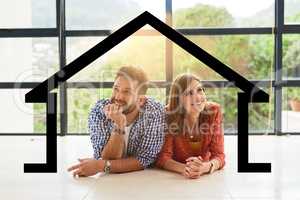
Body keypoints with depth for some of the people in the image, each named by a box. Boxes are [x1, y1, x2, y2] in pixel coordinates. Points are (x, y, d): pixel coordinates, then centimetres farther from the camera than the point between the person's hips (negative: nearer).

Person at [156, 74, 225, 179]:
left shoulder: (214, 111, -11)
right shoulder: (168, 114, -15)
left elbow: (218, 155, -12)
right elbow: (162, 157, -15)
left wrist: (205, 167, -33)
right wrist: (184, 168, -35)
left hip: (205, 177, 2)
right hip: (174, 176, -2)